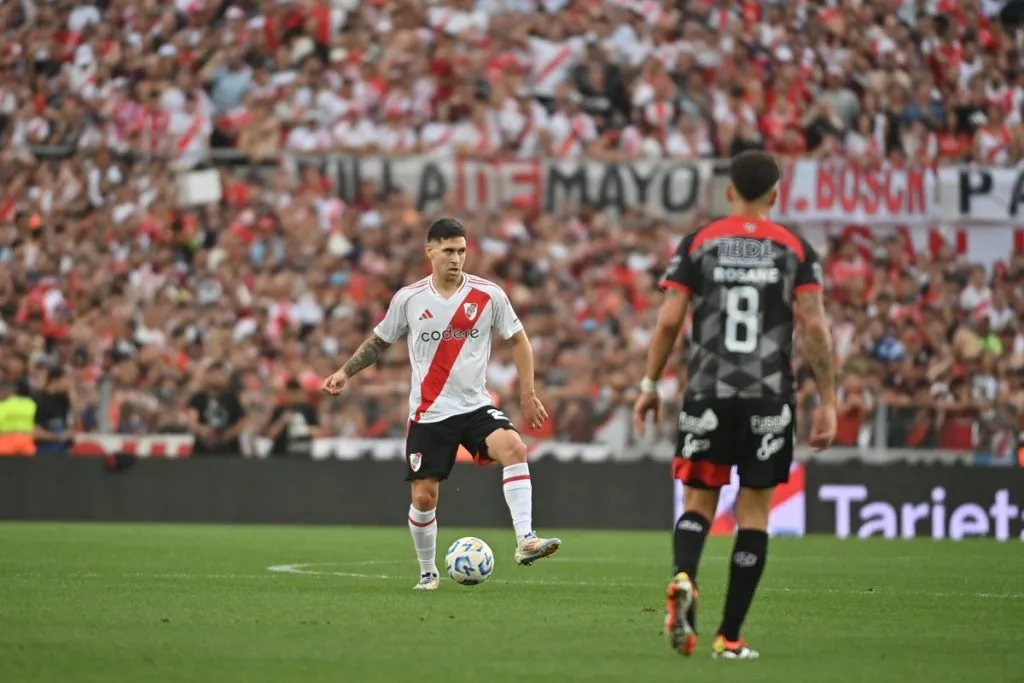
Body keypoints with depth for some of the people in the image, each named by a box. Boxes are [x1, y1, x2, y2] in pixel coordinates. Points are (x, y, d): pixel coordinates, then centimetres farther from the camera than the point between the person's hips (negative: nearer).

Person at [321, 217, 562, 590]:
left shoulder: (488, 295, -3)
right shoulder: (408, 299, -1)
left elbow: (518, 340, 8)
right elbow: (379, 340, 14)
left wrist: (527, 394, 4)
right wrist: (345, 372, 2)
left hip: (476, 406, -1)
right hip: (429, 413, 1)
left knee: (514, 448, -29)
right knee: (424, 496, -1)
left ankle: (525, 541, -33)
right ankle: (427, 572, 22)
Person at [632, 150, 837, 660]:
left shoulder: (697, 244, 4)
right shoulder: (795, 250, 4)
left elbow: (669, 321, -1)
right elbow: (814, 326, -4)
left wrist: (650, 384, 8)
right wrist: (827, 400, 1)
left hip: (708, 393, 0)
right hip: (769, 398, 0)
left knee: (698, 501, 10)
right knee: (754, 512, 8)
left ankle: (683, 579, -22)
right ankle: (729, 636, 6)